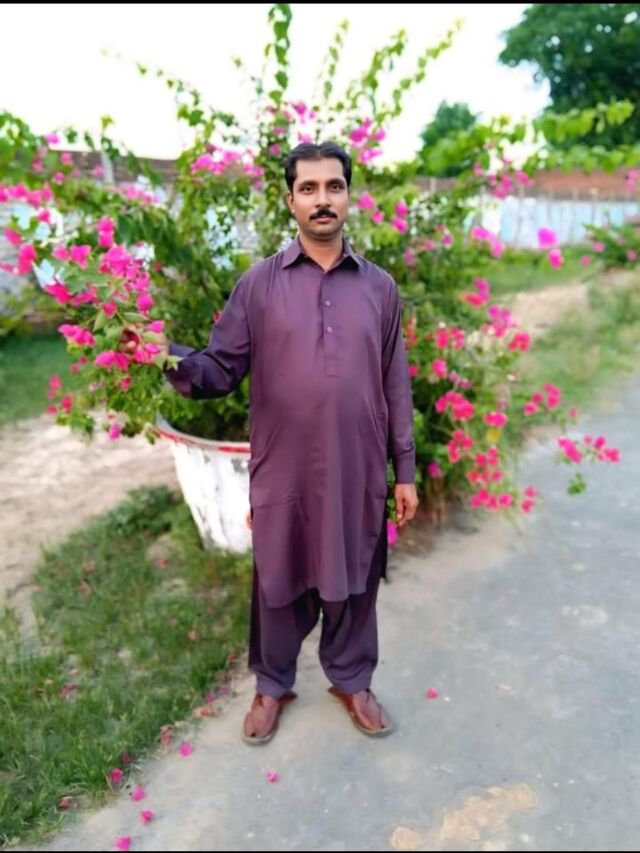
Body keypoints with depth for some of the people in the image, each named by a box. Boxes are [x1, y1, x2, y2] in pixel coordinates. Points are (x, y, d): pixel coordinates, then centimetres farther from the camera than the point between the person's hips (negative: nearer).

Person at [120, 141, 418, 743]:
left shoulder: (379, 287, 2)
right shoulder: (259, 283, -3)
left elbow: (395, 384, 5)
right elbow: (220, 372, -4)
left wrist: (405, 470, 4)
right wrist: (170, 358, -26)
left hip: (358, 472, 2)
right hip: (284, 471, -1)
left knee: (353, 581, 17)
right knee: (279, 582, 15)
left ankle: (351, 680, 43)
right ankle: (272, 685, 41)